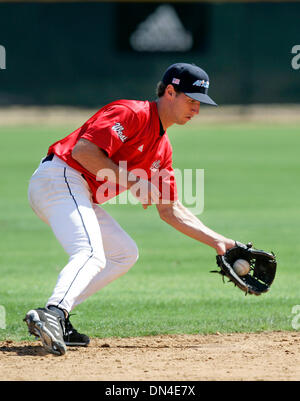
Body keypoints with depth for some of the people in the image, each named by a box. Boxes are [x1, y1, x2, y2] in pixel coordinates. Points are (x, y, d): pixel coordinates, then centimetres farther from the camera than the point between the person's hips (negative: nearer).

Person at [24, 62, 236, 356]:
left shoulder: (162, 148, 19)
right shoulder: (132, 113, -10)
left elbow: (170, 210, 22)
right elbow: (82, 149, -21)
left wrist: (218, 242, 15)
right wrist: (131, 181, -16)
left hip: (82, 198, 10)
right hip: (60, 178, -10)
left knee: (125, 253, 16)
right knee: (92, 254, -28)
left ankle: (54, 320, 1)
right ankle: (52, 314, -52)